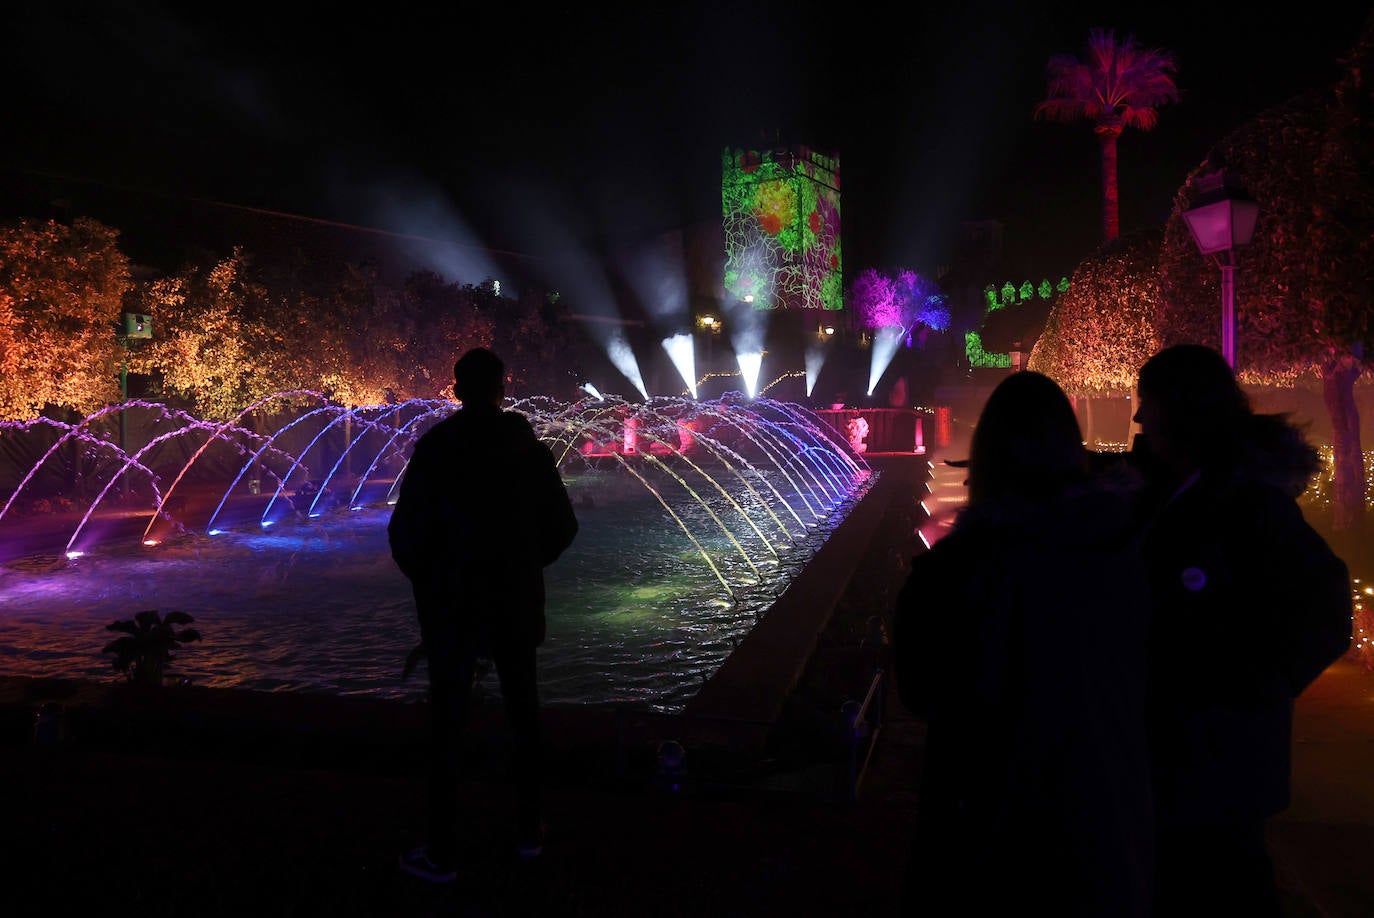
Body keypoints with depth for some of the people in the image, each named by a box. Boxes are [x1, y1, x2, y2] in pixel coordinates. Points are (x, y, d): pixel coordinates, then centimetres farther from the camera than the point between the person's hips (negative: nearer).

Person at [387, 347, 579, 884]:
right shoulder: (530, 450, -3)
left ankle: (442, 853, 14)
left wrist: (426, 580, 7)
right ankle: (529, 830, 28)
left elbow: (405, 533, -12)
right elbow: (562, 527, 0)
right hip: (516, 605, 3)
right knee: (523, 718, 16)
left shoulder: (435, 451, -11)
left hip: (452, 608, -2)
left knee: (446, 727, 6)